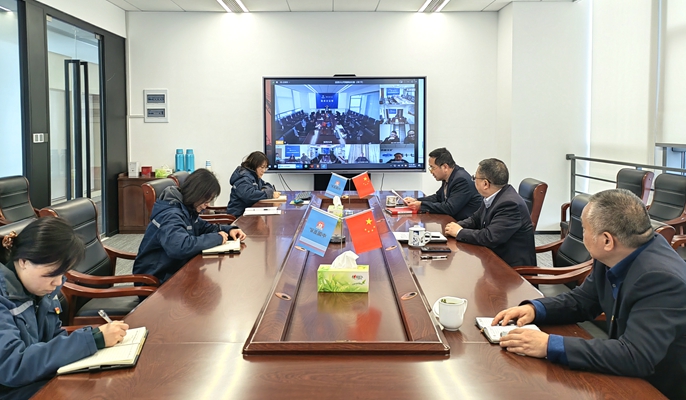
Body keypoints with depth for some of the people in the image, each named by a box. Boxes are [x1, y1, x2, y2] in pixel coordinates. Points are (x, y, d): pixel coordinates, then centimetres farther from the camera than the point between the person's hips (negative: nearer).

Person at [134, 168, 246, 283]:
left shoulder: (187, 209, 4)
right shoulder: (170, 215, -24)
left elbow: (203, 226, 20)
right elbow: (181, 246, -41)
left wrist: (229, 230, 0)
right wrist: (217, 238, -28)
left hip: (175, 270, 8)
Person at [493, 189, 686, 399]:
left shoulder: (663, 279, -29)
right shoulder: (614, 258, -5)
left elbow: (635, 356, -34)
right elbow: (582, 301, 9)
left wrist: (550, 345, -33)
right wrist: (533, 308, -9)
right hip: (629, 377, 7)